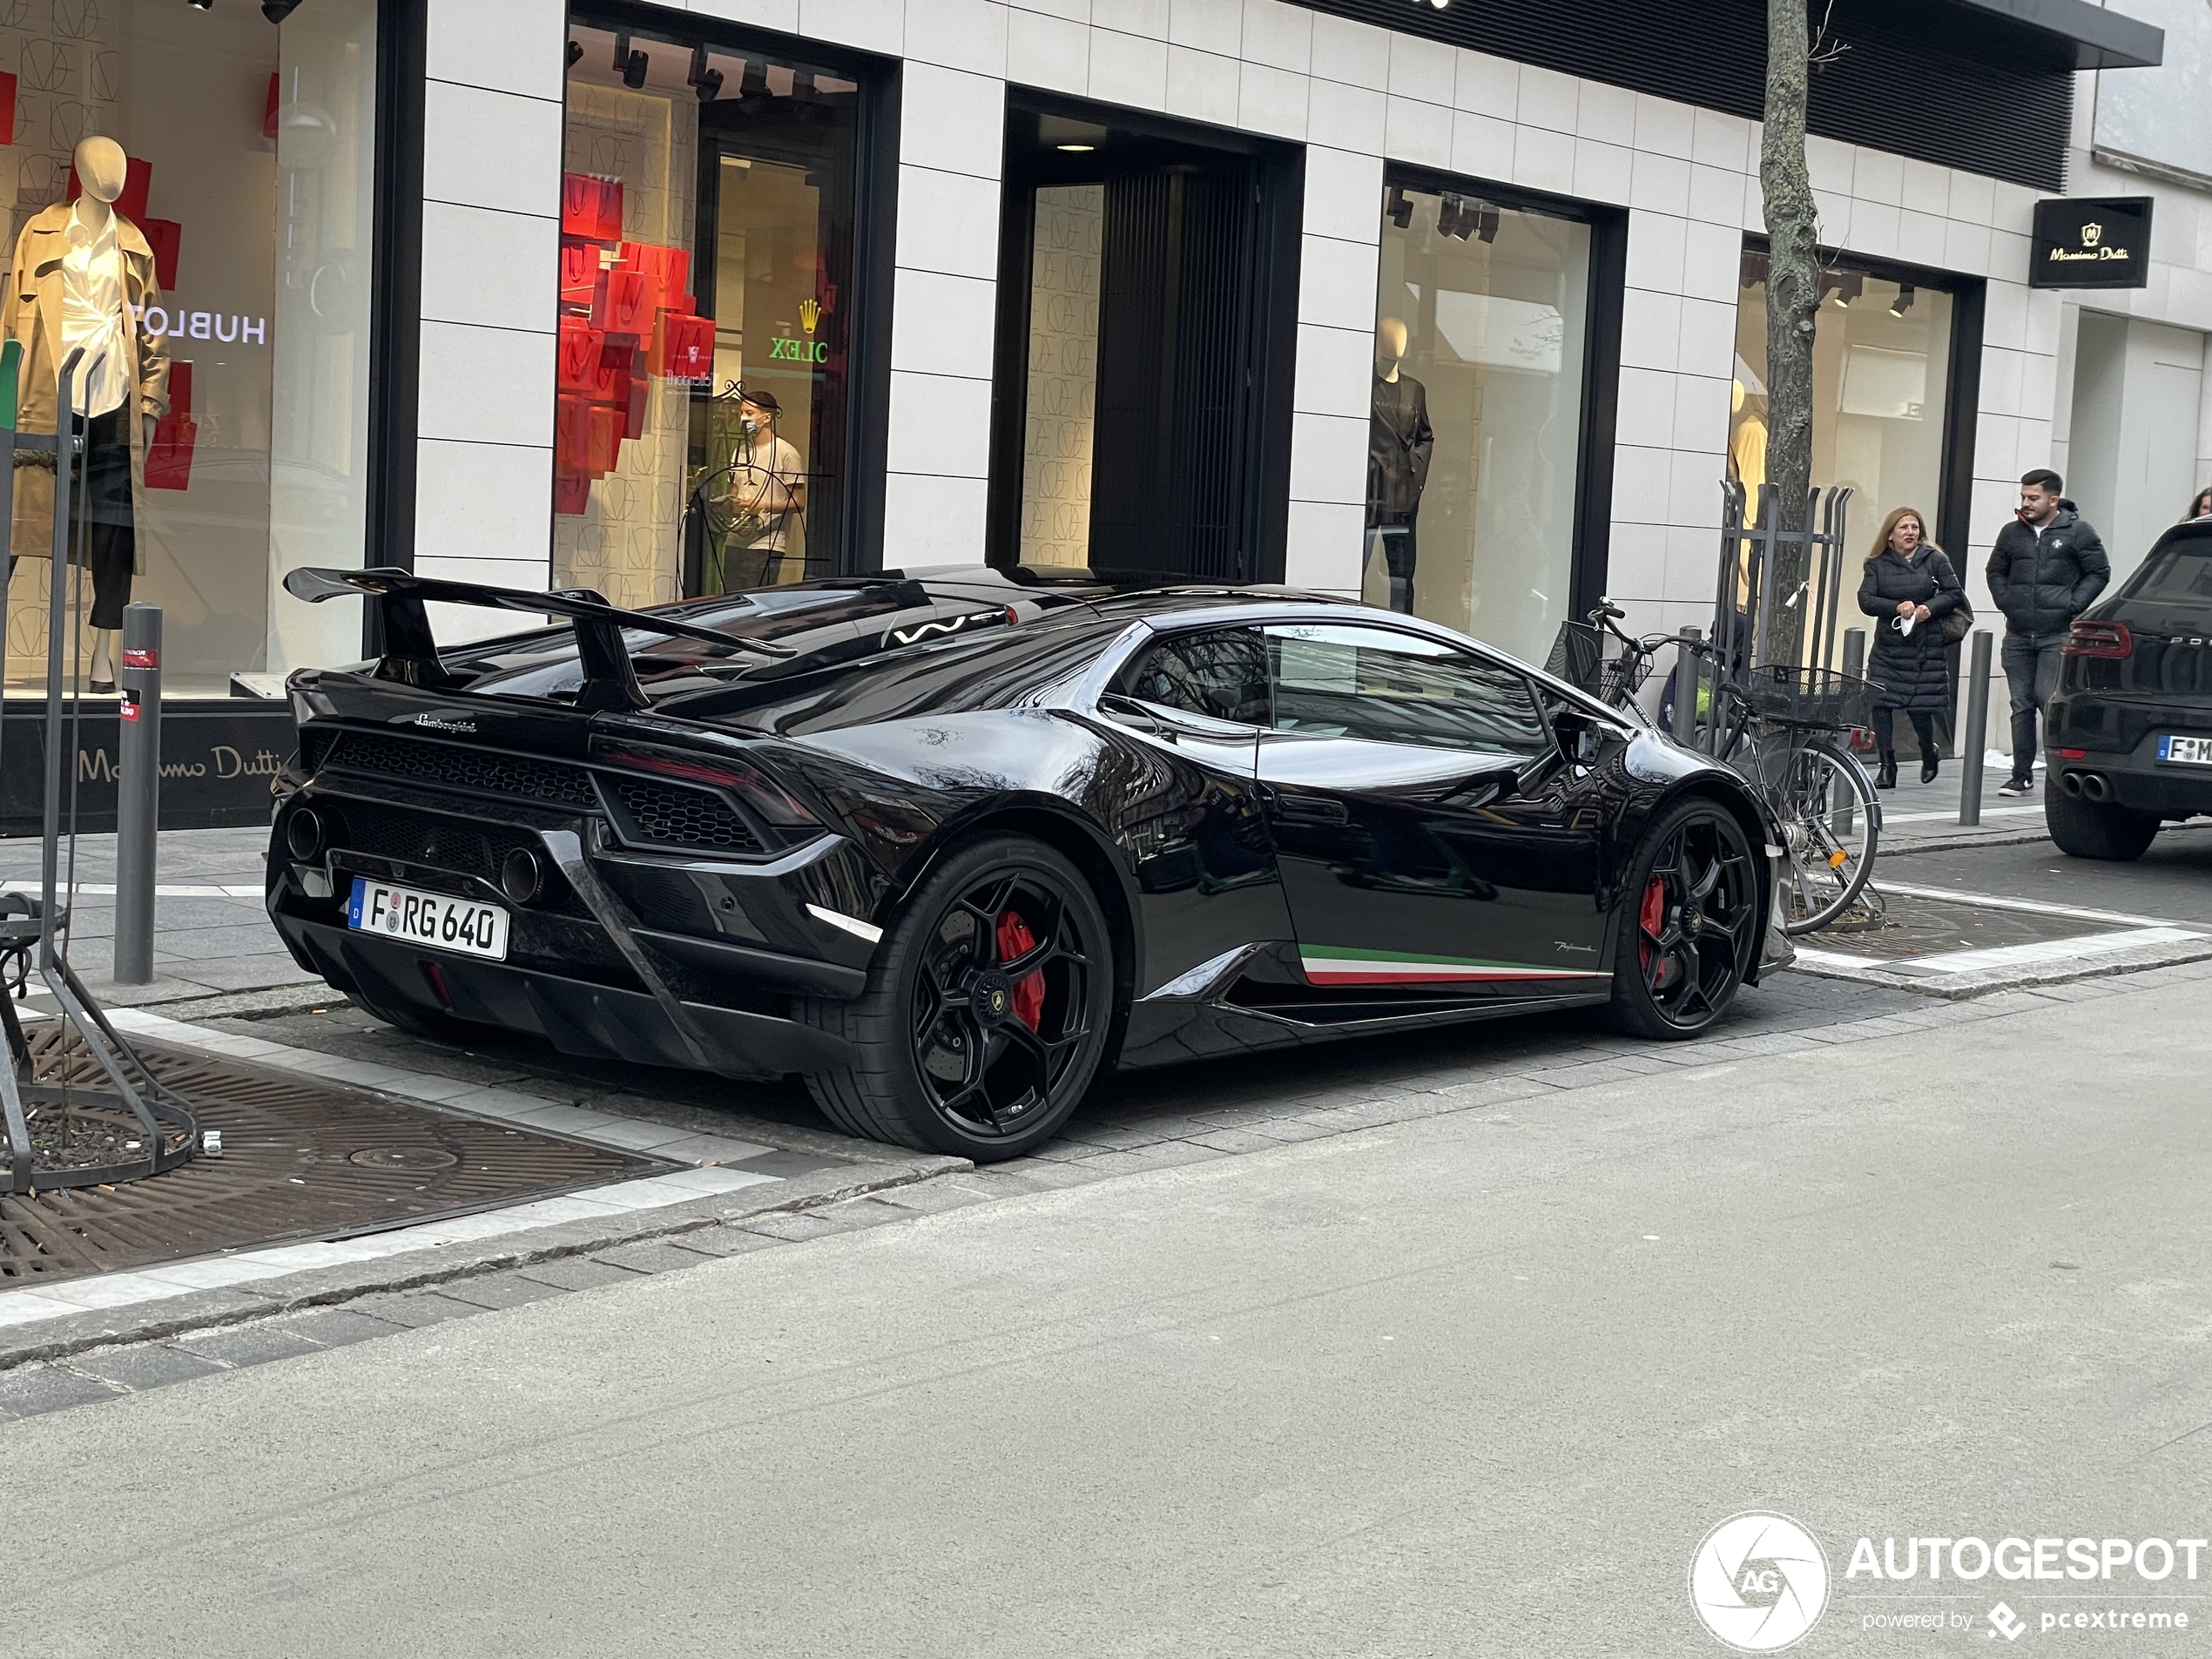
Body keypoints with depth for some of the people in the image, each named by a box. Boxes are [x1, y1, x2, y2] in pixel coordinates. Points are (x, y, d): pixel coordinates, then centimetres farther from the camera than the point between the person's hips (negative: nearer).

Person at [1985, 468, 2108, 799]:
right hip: (2017, 636, 5)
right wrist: (2005, 602, 8)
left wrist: (2072, 605, -7)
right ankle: (2022, 776, 12)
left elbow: (2099, 572, 2)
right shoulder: (2012, 533, 11)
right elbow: (1996, 571, 24)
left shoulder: (2077, 531, -2)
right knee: (2021, 706, 6)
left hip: (2058, 635, -5)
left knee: (2050, 701, -13)